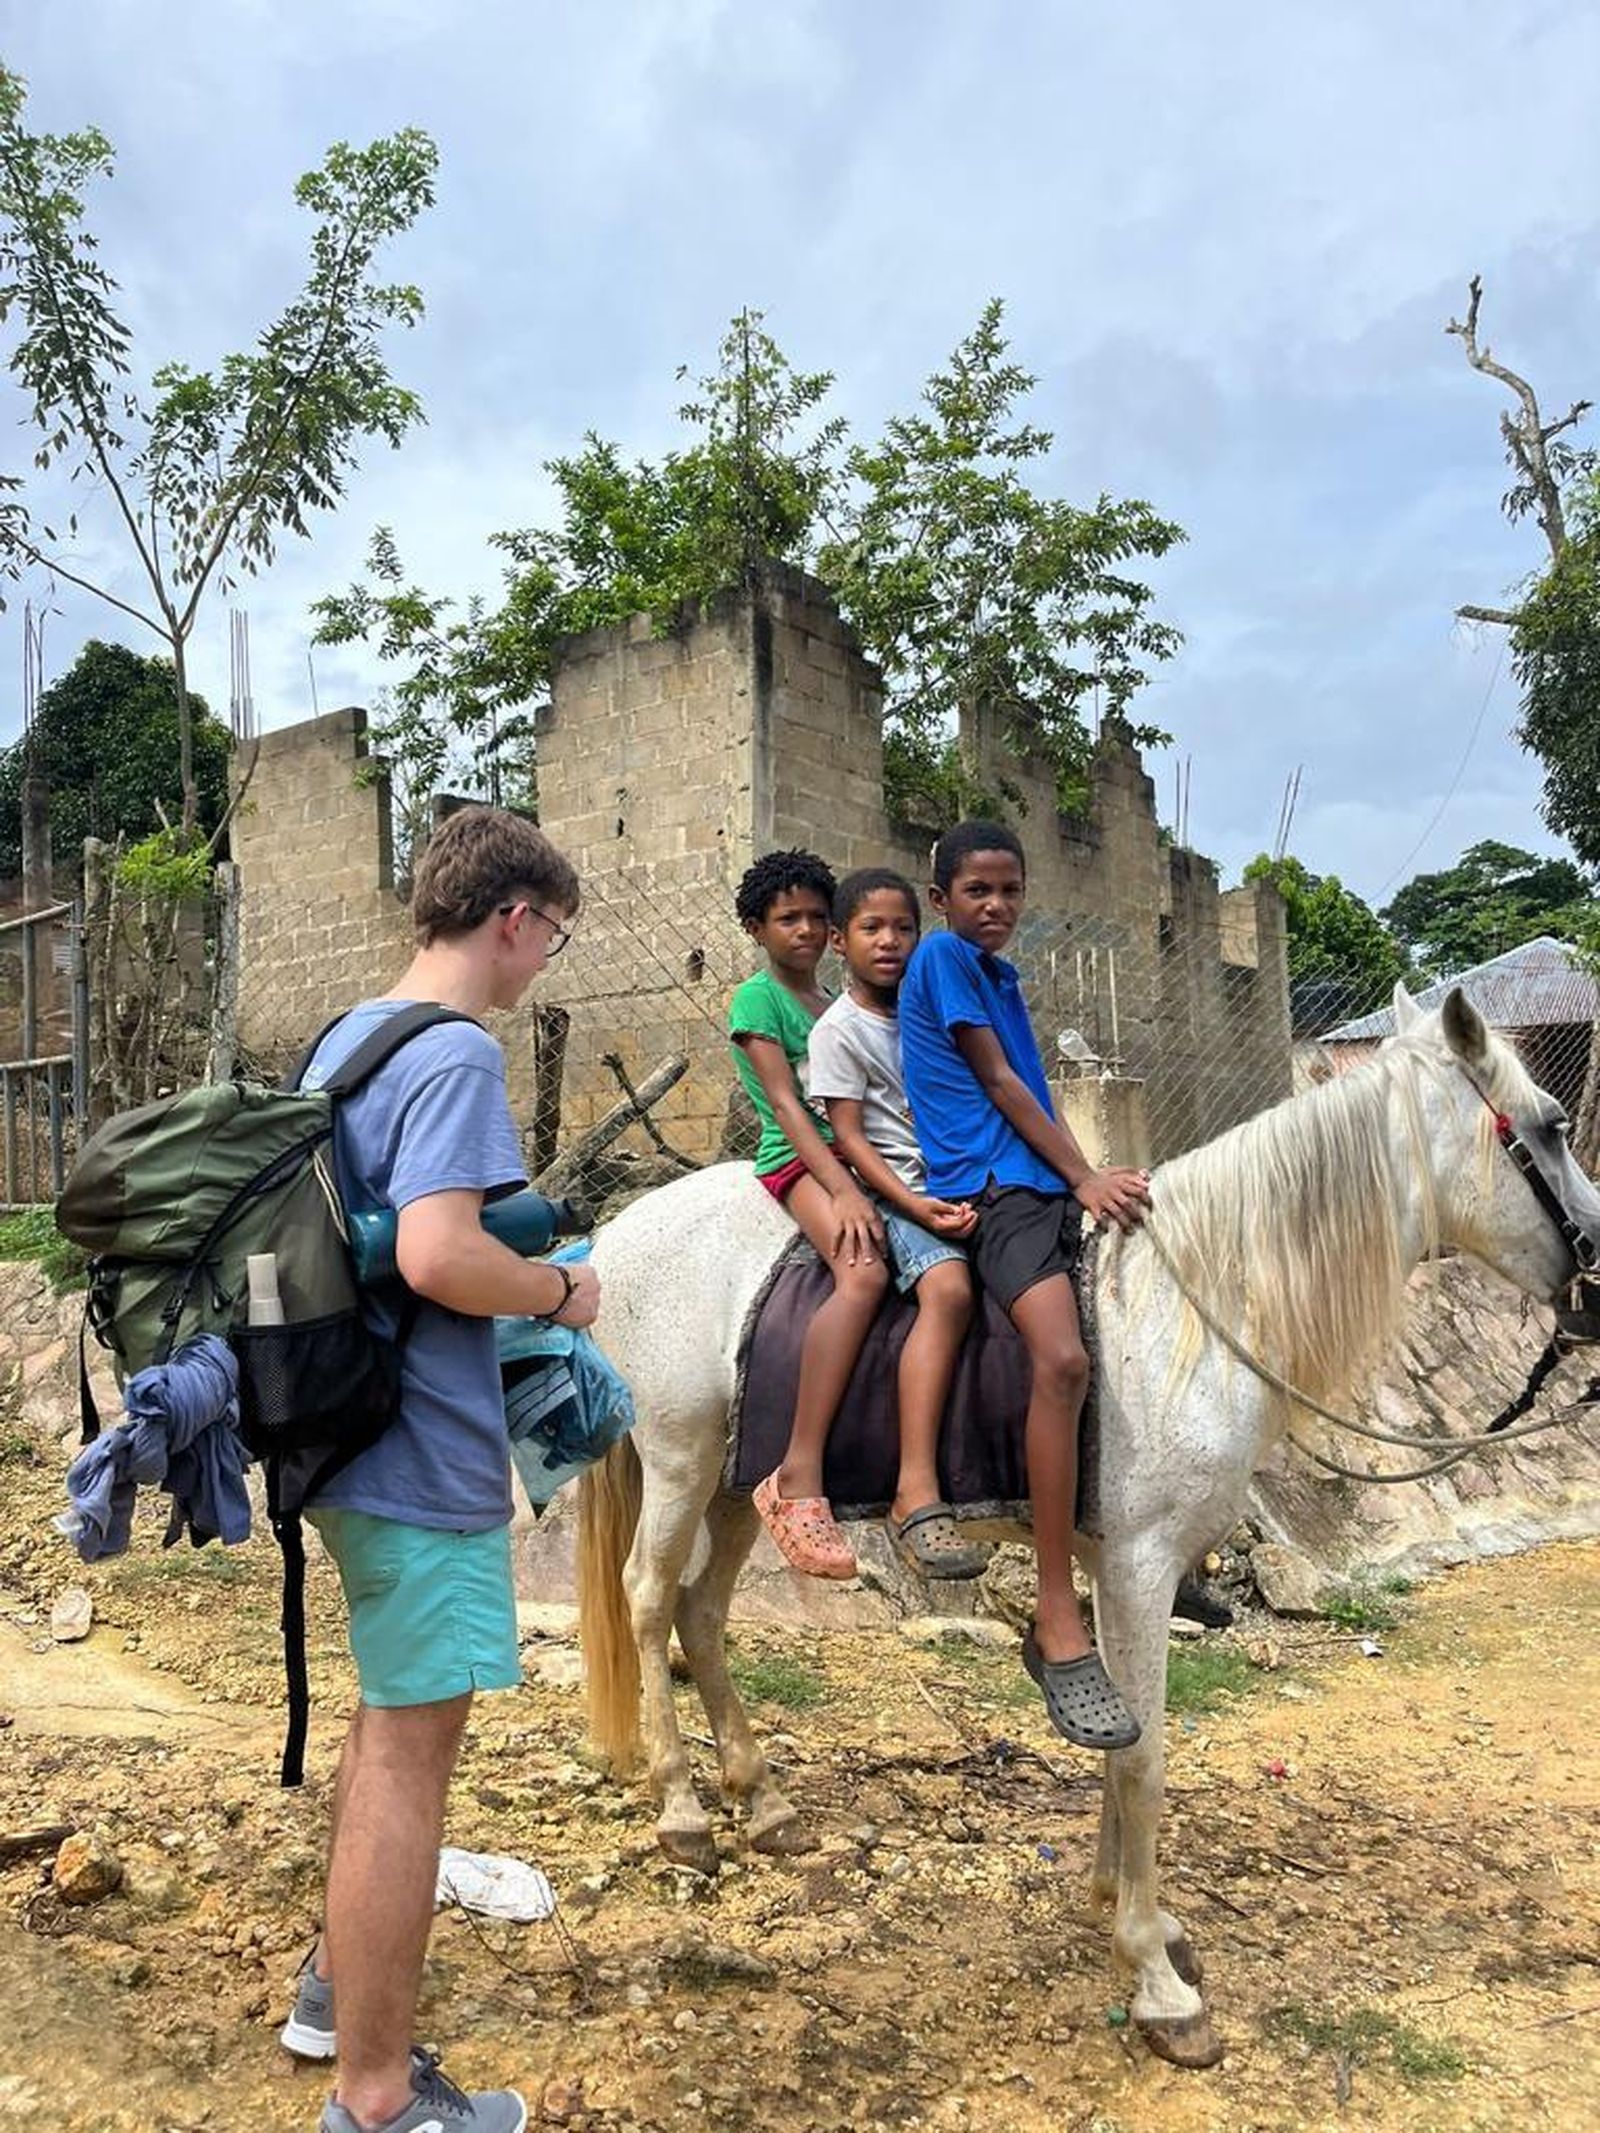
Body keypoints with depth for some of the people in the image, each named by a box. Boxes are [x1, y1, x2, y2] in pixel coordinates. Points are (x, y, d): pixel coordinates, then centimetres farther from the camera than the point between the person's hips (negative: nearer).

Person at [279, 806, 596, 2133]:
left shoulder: (343, 1039, 10)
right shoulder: (457, 1056, -19)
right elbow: (439, 1256, -31)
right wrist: (561, 1292, -13)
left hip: (350, 1431, 10)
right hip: (426, 1460, -10)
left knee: (393, 1715, 25)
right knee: (409, 1755, 3)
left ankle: (340, 1985, 43)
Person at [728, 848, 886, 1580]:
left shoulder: (839, 1006, 24)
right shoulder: (757, 999, 4)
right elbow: (786, 1102, -9)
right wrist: (841, 1189, -21)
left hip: (860, 1157, 7)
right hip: (797, 1161, -7)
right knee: (865, 1272, -34)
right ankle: (798, 1478, -34)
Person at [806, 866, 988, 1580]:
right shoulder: (838, 1028, -1)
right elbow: (849, 1135, -8)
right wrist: (916, 1206, -19)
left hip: (964, 1183, 7)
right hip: (899, 1190, -7)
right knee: (949, 1288, -32)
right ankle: (916, 1499, -37)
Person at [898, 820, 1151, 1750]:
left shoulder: (1005, 976, 24)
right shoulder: (942, 958, 0)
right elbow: (997, 1083, -5)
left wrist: (1094, 1175, 7)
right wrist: (1083, 1179, -6)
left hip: (1045, 1182, 10)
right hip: (991, 1182, -10)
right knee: (1063, 1359, -30)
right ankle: (1061, 1632, -27)